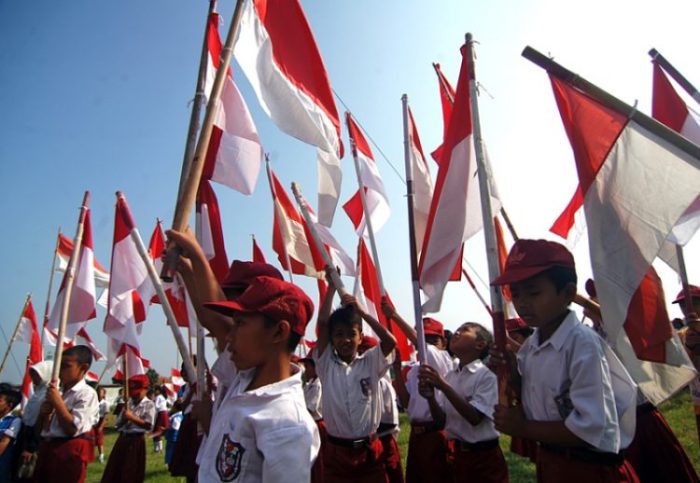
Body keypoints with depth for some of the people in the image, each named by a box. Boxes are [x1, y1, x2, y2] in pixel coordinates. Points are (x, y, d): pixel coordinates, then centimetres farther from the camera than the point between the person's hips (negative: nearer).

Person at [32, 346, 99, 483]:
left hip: (69, 452, -8)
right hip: (47, 449, 8)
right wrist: (43, 412, -5)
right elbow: (41, 429, 17)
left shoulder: (87, 394, -14)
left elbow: (73, 429, -21)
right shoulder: (58, 392, 11)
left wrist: (57, 401, -18)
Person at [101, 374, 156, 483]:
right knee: (113, 471, 10)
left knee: (131, 474, 5)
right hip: (123, 439, 6)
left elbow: (149, 425, -18)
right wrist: (124, 417, -12)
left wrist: (133, 417, -21)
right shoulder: (128, 403, 6)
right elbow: (118, 423, 9)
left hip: (136, 440, -5)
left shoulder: (149, 405, -8)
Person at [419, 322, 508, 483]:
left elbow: (475, 417, -23)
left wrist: (443, 386, -29)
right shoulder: (449, 376, 2)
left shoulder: (487, 375, -14)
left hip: (484, 456, -5)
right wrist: (430, 397, -18)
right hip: (458, 454, 5)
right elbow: (441, 420, 2)